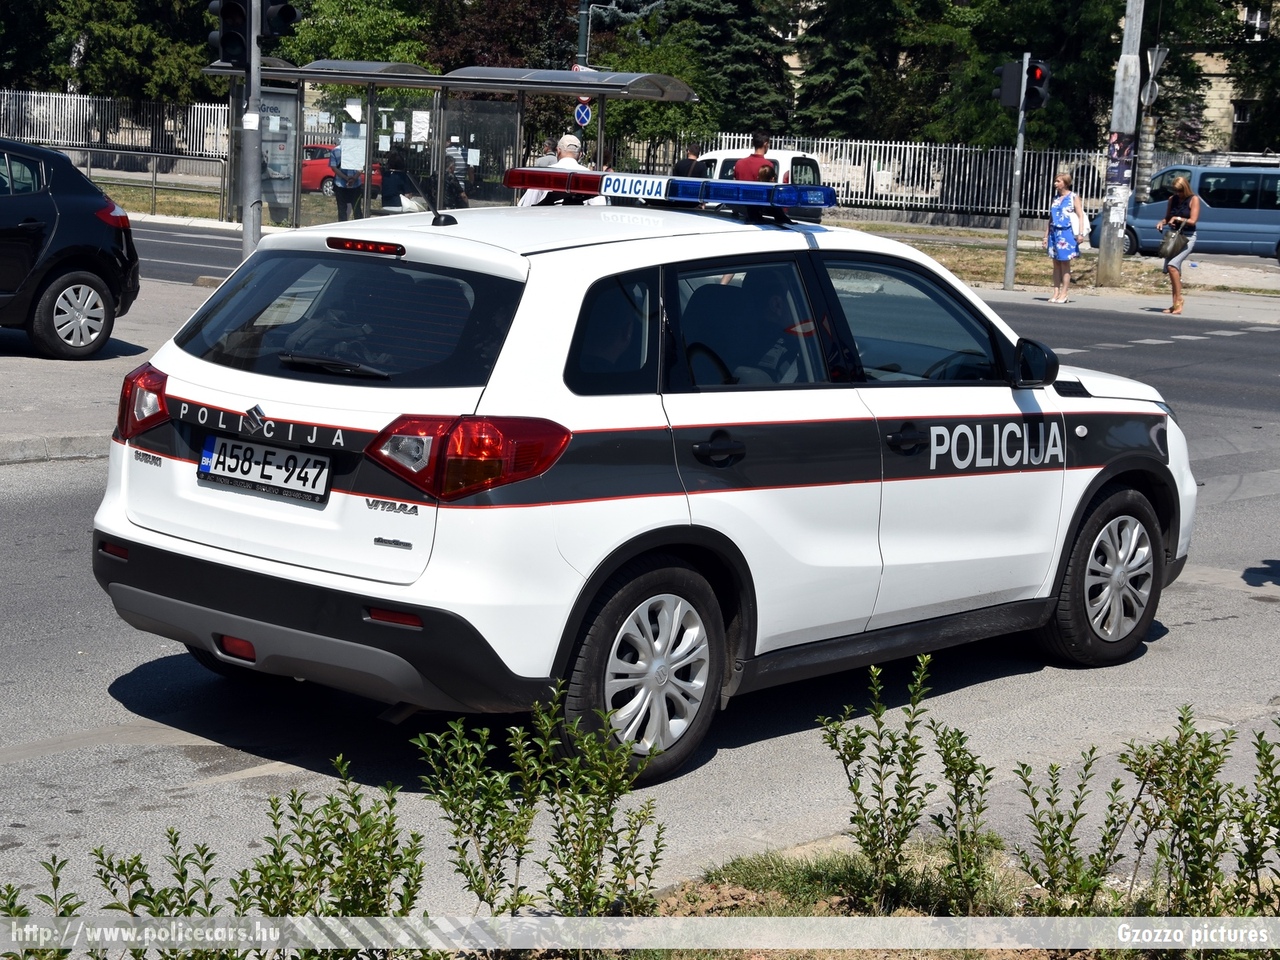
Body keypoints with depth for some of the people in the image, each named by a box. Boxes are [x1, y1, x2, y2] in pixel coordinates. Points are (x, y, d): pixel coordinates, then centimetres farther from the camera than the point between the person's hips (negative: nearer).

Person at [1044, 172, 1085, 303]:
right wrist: (1046, 235, 14)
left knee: (1065, 263, -2)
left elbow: (1081, 216, -7)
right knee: (1056, 264, 5)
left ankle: (1063, 294, 0)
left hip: (1067, 233, -5)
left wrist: (1080, 233, -17)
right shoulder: (1055, 199, 15)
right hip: (1054, 233, 6)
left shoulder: (1073, 198, -1)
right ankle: (1056, 293, 7)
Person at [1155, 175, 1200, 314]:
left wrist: (1177, 219, -11)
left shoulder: (1193, 199, -5)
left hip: (1187, 237, -6)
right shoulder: (1172, 199, 10)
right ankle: (1176, 304, 12)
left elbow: (1192, 220, -9)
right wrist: (1162, 222, -4)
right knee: (1172, 270, 5)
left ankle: (1178, 301, -20)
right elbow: (1167, 217, 16)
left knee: (1172, 266, -23)